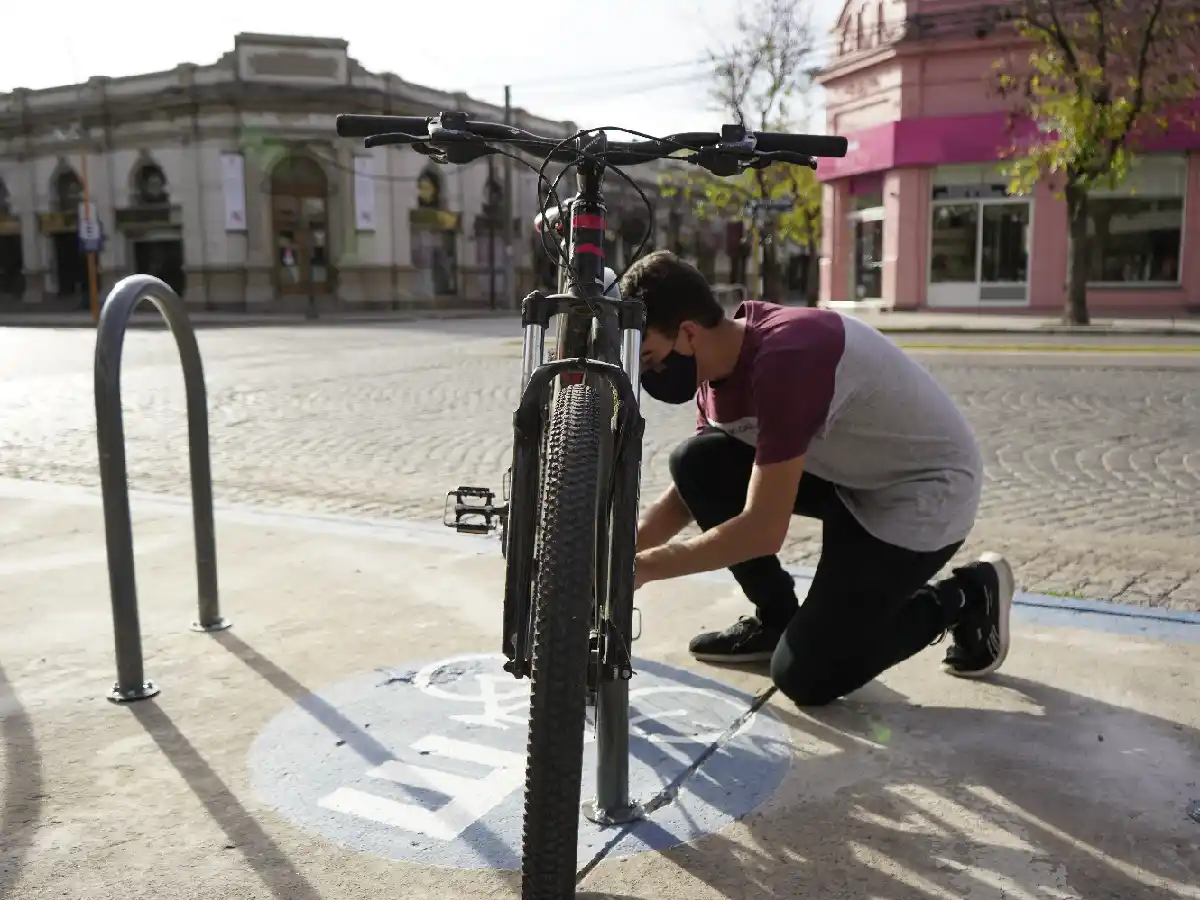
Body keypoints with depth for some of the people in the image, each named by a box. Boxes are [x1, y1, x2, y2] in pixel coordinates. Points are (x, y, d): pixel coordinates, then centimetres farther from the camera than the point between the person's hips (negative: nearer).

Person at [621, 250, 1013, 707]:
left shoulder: (784, 359, -32)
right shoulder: (721, 361, -5)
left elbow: (763, 529, -31)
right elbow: (686, 494, 4)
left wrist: (644, 567, -23)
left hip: (926, 490, -8)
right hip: (851, 474, 8)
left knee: (805, 676, -11)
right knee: (695, 464, -9)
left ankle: (964, 598, 9)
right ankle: (775, 618, 8)